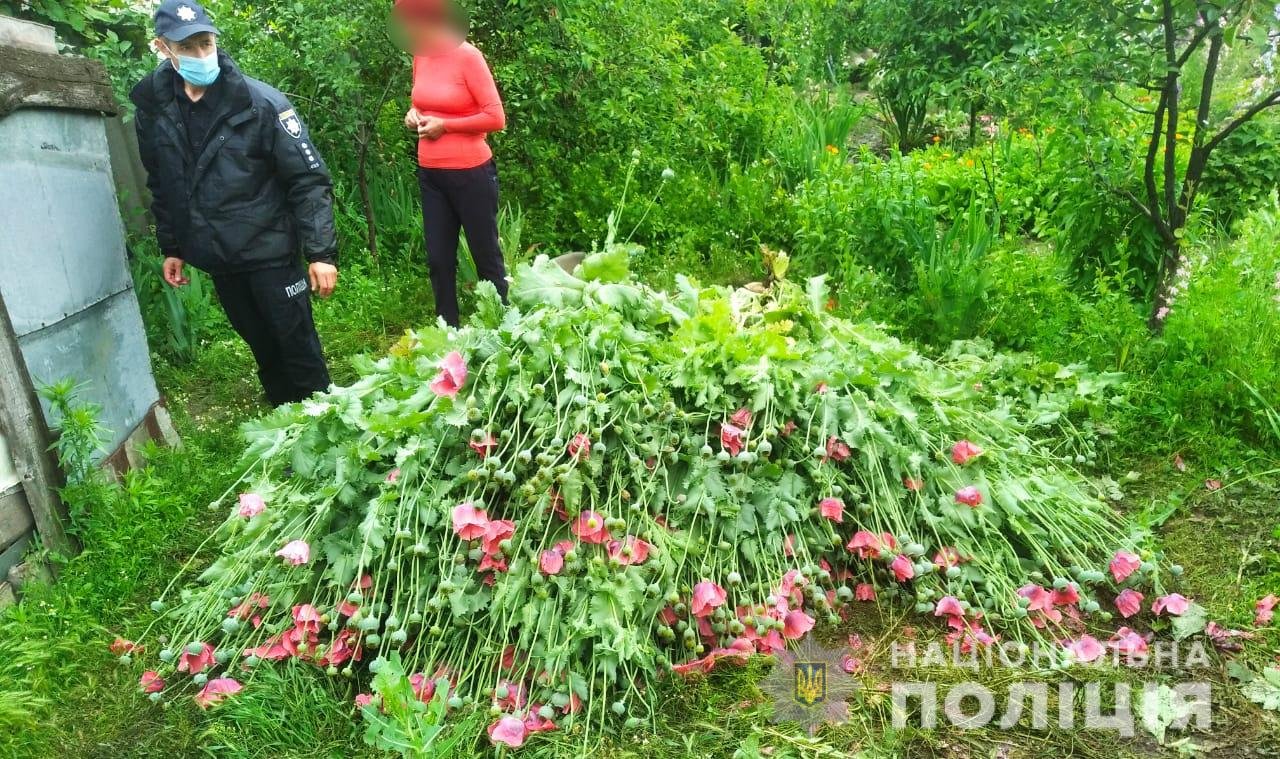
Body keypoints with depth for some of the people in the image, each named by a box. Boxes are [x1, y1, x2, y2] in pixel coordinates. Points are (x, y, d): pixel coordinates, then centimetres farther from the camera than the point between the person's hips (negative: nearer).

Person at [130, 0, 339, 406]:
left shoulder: (261, 102, -14)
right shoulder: (152, 109, 1)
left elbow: (309, 179, -15)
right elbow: (161, 187, 14)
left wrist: (321, 252, -19)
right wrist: (171, 248, 16)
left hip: (269, 251, -4)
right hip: (217, 258, 5)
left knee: (298, 345, 2)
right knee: (262, 346, 16)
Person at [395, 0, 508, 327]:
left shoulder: (467, 56, -13)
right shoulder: (420, 57, 6)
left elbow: (496, 117, -15)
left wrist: (444, 125, -14)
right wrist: (414, 113, 2)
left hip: (470, 173, -6)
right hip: (430, 174, 6)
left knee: (486, 255, 5)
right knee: (438, 259, 10)